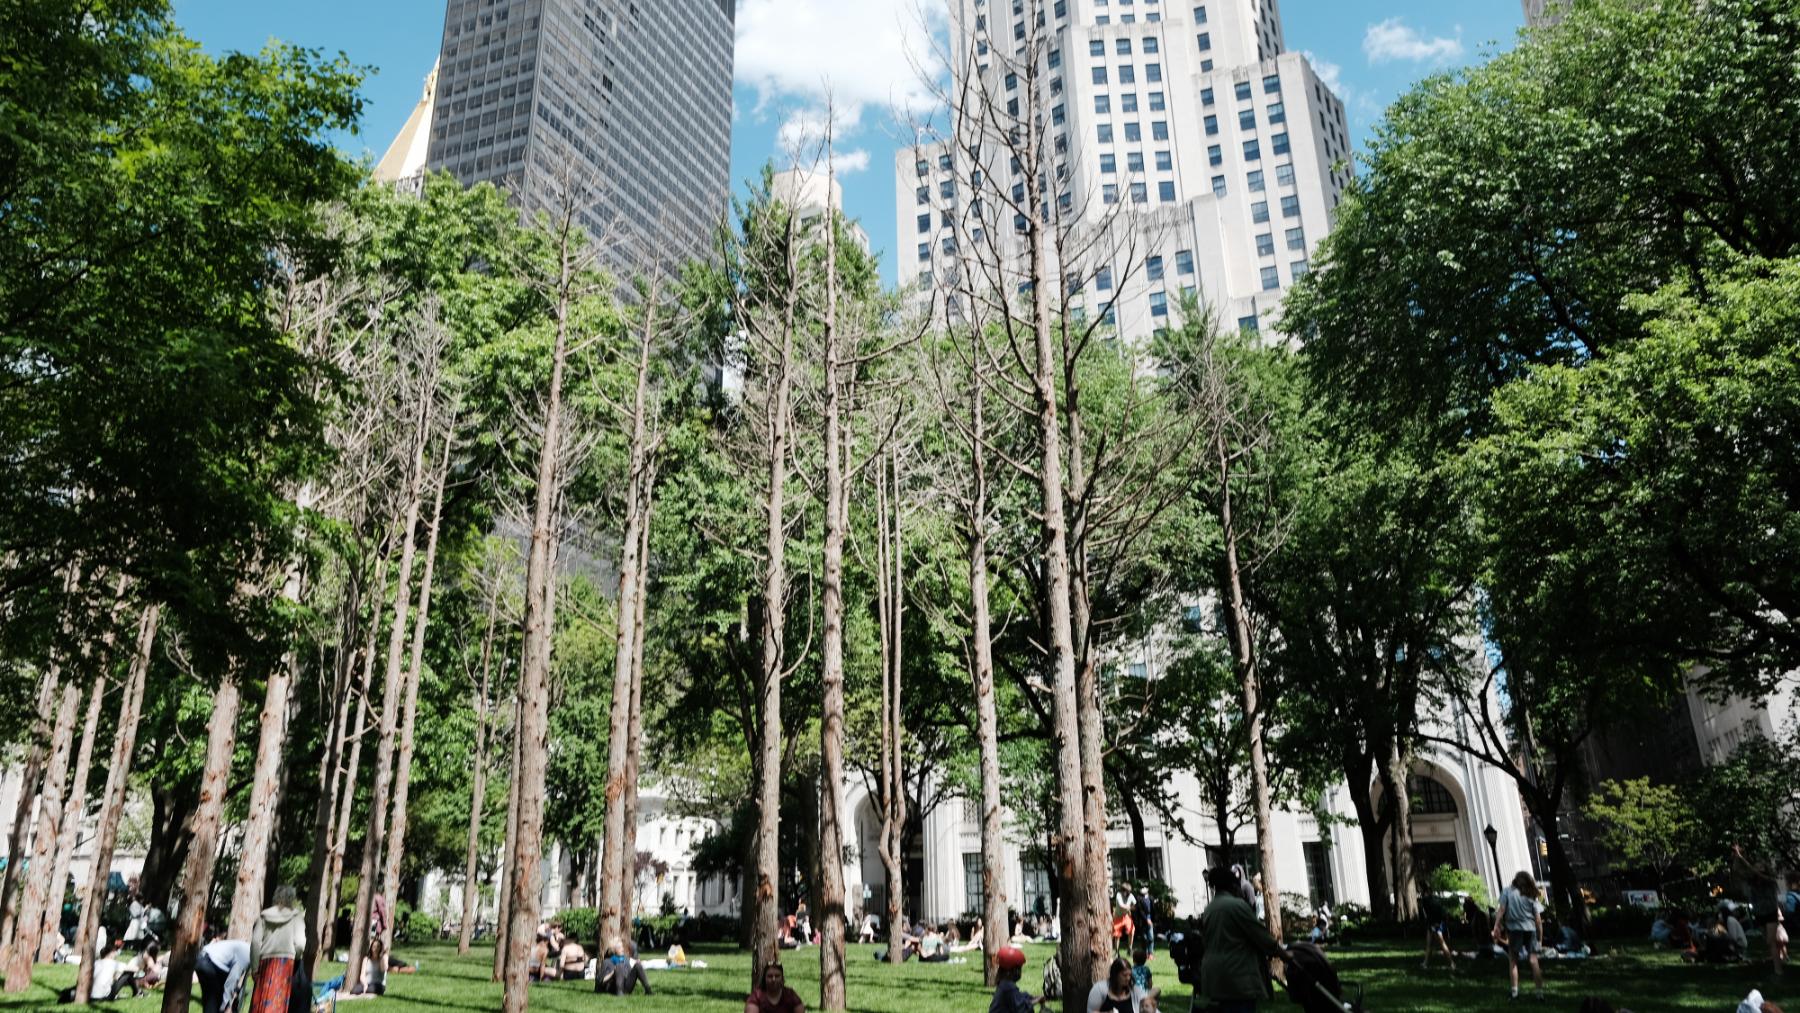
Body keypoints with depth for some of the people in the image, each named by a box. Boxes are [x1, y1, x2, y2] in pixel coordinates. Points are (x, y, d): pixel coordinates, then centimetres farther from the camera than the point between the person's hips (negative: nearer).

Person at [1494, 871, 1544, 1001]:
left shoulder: (1508, 891, 4)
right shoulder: (1531, 895, 10)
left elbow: (1501, 910, -5)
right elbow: (1538, 918, 6)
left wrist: (1496, 927, -5)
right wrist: (1540, 935, 12)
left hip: (1514, 928, -2)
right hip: (1530, 929, 2)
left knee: (1513, 961, 5)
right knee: (1534, 960, 6)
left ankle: (1515, 991, -1)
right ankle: (1540, 991, 3)